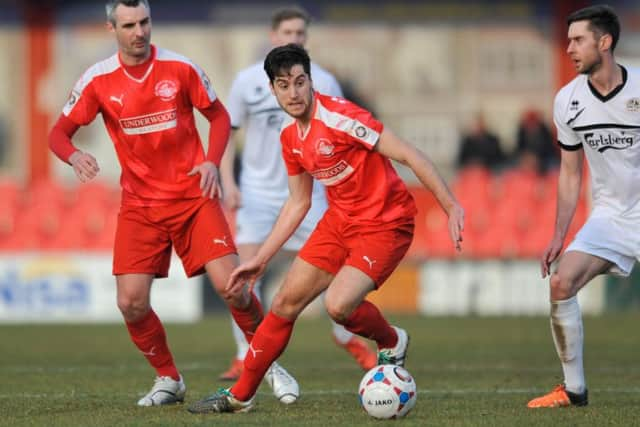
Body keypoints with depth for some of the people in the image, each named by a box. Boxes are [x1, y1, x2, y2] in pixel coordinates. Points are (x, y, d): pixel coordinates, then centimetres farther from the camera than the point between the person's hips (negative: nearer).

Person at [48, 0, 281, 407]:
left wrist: (212, 161, -12)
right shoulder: (98, 80, -4)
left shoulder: (180, 68, -5)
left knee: (231, 286, -13)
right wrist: (74, 155, -23)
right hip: (139, 203, 1)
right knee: (131, 302, -10)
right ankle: (168, 379, 14)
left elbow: (219, 116, 6)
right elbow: (59, 132, 0)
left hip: (194, 196, -1)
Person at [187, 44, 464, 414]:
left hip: (386, 223, -8)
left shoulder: (339, 117, -21)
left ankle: (392, 343, 8)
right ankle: (240, 395, 17)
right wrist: (260, 260, 18)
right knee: (287, 300, 5)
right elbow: (298, 203, 17)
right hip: (341, 219, 8)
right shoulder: (290, 137, 5)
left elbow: (408, 155, -22)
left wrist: (451, 206, -26)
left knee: (338, 305, -24)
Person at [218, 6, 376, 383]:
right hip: (257, 192, -1)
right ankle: (246, 359, -6)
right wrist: (228, 182, -5)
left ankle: (348, 338, 27)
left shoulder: (324, 83, -1)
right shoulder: (249, 80, -1)